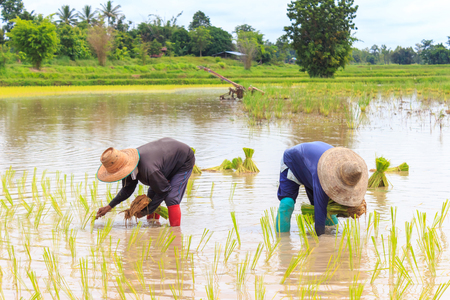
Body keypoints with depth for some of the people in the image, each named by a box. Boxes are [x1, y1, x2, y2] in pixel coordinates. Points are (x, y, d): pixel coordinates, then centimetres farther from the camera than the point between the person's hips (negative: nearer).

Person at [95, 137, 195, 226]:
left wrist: (146, 211, -18)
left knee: (171, 199, -21)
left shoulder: (148, 170, -43)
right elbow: (127, 189, 2)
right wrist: (109, 206, -6)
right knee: (152, 194, 14)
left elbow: (164, 190, -27)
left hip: (184, 162, -9)